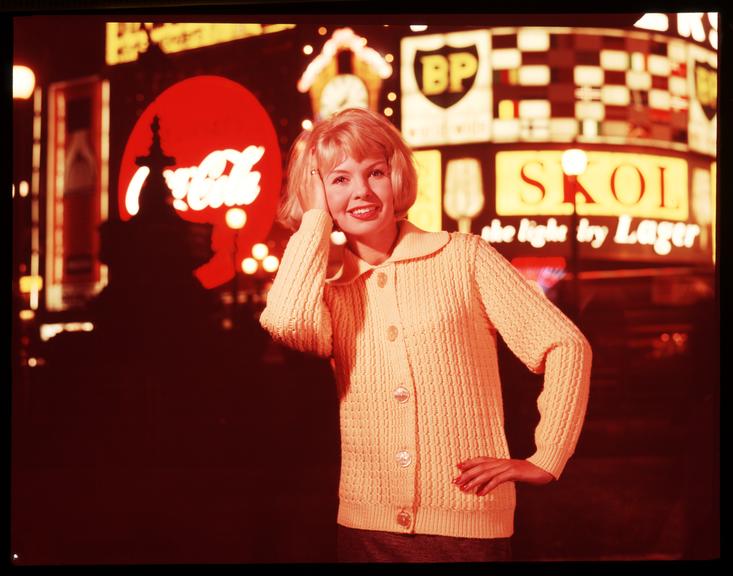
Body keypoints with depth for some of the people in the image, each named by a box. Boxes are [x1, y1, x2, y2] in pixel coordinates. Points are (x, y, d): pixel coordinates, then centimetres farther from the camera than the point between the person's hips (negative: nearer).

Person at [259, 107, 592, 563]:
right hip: (364, 530, 3)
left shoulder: (464, 257, 1)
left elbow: (567, 346, 0)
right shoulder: (330, 294, 9)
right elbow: (286, 324, -15)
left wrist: (547, 459, -6)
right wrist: (316, 215, -3)